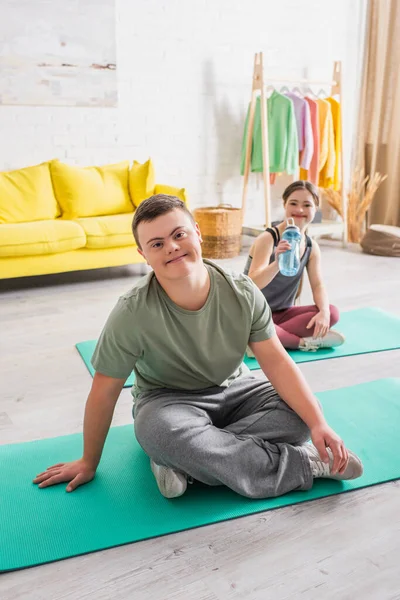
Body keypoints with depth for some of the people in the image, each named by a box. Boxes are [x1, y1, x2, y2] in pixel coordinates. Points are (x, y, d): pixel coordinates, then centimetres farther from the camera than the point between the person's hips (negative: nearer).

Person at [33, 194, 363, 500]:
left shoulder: (242, 292, -17)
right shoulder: (132, 314, -25)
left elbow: (277, 361, -13)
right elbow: (104, 392, -15)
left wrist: (319, 423, -24)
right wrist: (89, 463, -4)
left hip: (234, 389, 3)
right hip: (169, 399, -2)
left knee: (300, 413, -22)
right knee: (160, 432, -38)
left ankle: (186, 462, -21)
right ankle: (302, 463, -24)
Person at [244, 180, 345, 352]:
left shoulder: (312, 247, 1)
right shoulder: (267, 239, -20)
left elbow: (318, 285, -1)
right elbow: (252, 284, -30)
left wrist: (324, 311, -23)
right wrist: (278, 263, -51)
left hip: (283, 313, 6)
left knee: (332, 313, -16)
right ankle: (304, 342, -18)